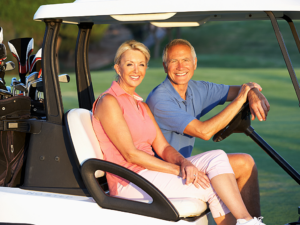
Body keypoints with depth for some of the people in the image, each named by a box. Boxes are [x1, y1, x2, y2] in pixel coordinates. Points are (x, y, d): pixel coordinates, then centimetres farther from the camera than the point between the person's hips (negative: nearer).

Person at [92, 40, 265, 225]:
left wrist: (184, 163, -14)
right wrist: (179, 170, -18)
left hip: (148, 173, 7)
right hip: (128, 183, -7)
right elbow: (130, 154, -16)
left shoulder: (142, 105, 19)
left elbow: (163, 148, 9)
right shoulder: (108, 102, -8)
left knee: (217, 157, -12)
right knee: (212, 187, -16)